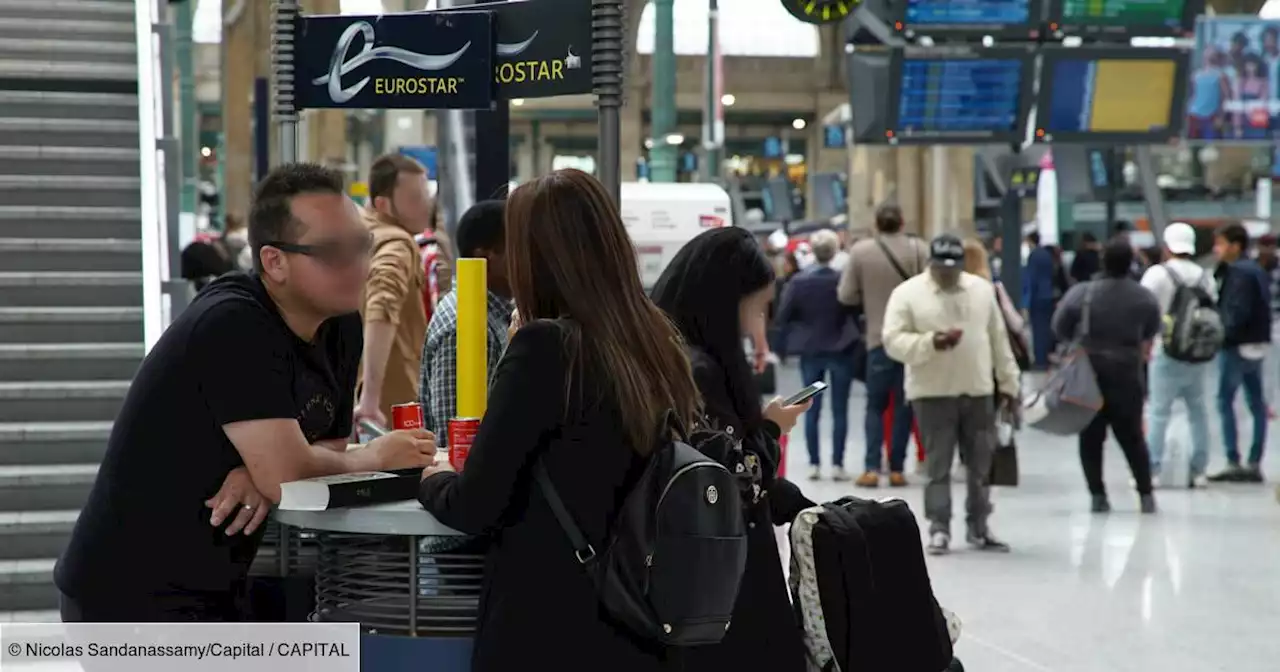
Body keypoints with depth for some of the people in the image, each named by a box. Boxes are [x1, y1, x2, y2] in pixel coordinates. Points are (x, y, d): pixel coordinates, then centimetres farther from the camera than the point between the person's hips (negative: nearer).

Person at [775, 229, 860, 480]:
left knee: (812, 410, 9)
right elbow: (856, 312, -5)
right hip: (840, 351, -2)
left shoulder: (798, 282, -6)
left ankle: (814, 464, 6)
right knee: (839, 411, 3)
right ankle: (837, 464, 0)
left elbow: (783, 316, -3)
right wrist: (854, 340, 8)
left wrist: (784, 346, 5)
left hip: (810, 352, 2)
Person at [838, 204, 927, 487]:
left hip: (878, 338, 0)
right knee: (904, 404, 9)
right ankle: (896, 469, 7)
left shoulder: (860, 250, -5)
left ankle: (872, 467, -1)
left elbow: (846, 296, -2)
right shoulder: (919, 250, -5)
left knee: (875, 404, 10)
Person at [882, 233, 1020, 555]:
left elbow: (999, 340, 12)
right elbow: (893, 341, -11)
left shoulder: (982, 290, 7)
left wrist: (1008, 382, 11)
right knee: (938, 465, -2)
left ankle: (978, 527, 20)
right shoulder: (908, 293, -6)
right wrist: (930, 342, -25)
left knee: (981, 465, 9)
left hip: (979, 391, 4)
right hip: (932, 393, -4)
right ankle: (939, 528, 6)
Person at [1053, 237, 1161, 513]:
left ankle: (1098, 495, 4)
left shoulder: (1082, 294, -12)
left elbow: (1060, 328, -2)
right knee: (1132, 437, 13)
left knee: (1091, 438, 8)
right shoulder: (1145, 298, -6)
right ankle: (1146, 495, 10)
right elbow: (1151, 332, 9)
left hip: (1089, 374, -1)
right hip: (1127, 376, 2)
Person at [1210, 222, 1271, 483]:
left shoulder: (1238, 273, -14)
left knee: (1225, 402, -3)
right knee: (1256, 403, 8)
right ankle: (1254, 464, 11)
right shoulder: (1255, 270, 14)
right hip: (1256, 344, 9)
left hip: (1237, 345, -9)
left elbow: (1237, 312, -21)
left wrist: (1222, 335, -17)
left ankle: (1233, 463, -5)